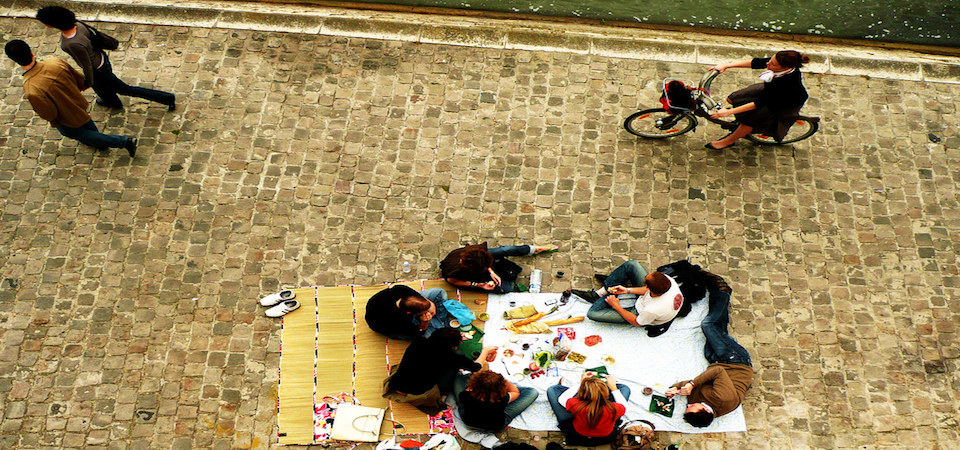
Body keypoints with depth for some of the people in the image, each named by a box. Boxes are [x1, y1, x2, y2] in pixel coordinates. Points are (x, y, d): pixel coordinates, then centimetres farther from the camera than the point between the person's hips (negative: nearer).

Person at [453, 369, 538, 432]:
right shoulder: (501, 401, -40)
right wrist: (501, 378, -27)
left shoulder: (465, 397, -36)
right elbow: (516, 392, -16)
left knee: (458, 378, 11)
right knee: (533, 392, 3)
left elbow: (468, 389, -7)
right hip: (495, 427, -2)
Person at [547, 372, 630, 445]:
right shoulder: (613, 409, -36)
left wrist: (581, 383, -7)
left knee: (551, 389, 4)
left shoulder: (575, 405, -37)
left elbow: (561, 399, -10)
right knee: (625, 388, 9)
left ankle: (583, 386, 27)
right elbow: (625, 408, -7)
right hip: (607, 438, 1)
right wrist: (613, 388, -3)